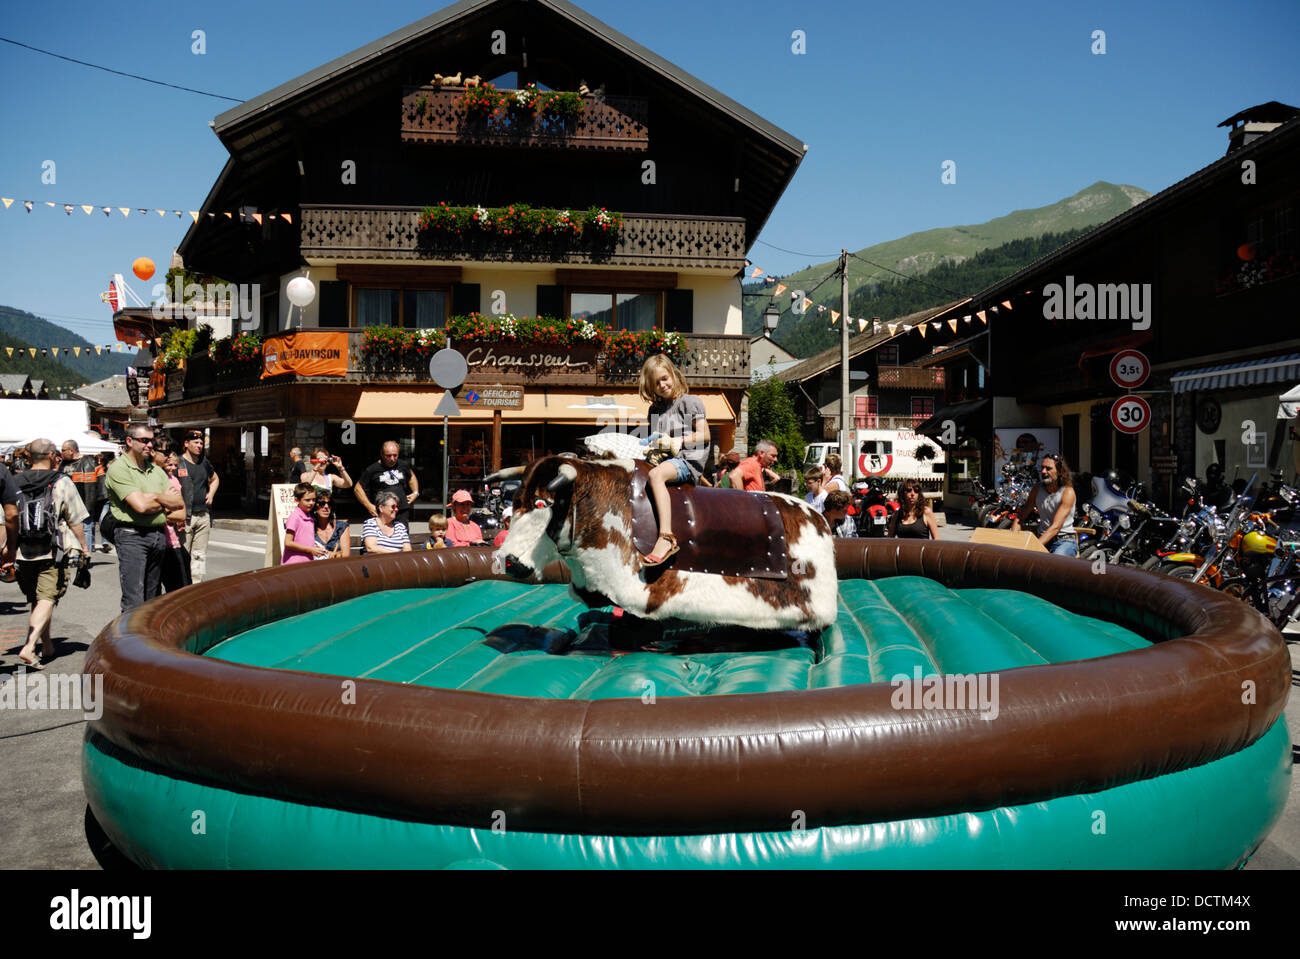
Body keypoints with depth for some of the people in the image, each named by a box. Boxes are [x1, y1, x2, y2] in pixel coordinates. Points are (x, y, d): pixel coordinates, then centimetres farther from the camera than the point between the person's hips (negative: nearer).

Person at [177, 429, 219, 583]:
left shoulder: (205, 462, 14)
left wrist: (211, 494, 13)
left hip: (203, 515, 6)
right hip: (184, 516, -6)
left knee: (200, 554, 8)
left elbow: (215, 479, 32)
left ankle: (197, 583, 14)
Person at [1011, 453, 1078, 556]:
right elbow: (1019, 517, 10)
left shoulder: (1067, 492, -10)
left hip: (1064, 541, -4)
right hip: (1043, 539, 4)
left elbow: (1056, 526, -20)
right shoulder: (1037, 489, 7)